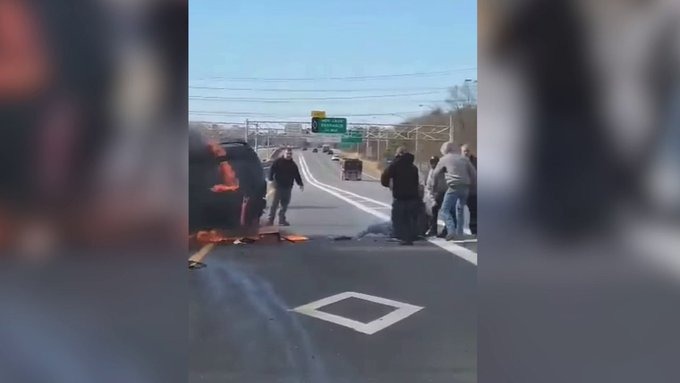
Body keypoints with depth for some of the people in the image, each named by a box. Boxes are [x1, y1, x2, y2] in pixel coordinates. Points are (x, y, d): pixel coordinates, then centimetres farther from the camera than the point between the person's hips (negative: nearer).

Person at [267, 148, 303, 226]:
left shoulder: (293, 164, 14)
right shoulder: (278, 161, -1)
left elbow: (297, 175, 17)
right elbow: (272, 170, -5)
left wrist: (300, 184, 11)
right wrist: (271, 180, -15)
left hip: (288, 187, 5)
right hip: (278, 186, -5)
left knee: (285, 204, 7)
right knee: (275, 203, -7)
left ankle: (282, 219, 14)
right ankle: (271, 220, -3)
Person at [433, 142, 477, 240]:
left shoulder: (444, 159, 7)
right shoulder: (464, 158, 16)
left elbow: (435, 173, 17)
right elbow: (474, 174, 11)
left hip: (454, 187, -5)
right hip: (465, 187, 5)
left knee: (445, 210, -2)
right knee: (460, 209, 20)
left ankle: (451, 231, -17)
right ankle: (459, 232, 21)